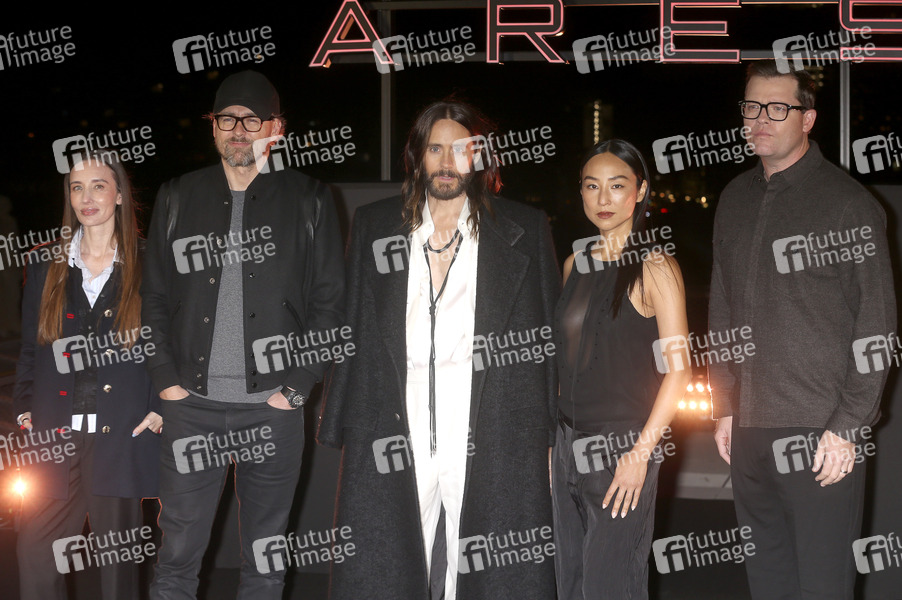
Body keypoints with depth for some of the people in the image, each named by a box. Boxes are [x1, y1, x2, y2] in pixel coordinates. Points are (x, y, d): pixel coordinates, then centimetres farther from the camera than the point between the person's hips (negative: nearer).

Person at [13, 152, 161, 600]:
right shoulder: (44, 264, 12)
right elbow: (30, 348, 15)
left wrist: (163, 407, -4)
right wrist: (24, 408, 6)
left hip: (123, 434, -2)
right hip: (54, 436, 2)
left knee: (117, 555, 5)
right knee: (36, 552, -3)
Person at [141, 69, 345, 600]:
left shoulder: (310, 201, 4)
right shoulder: (178, 198, 10)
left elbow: (330, 302, 3)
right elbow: (155, 297, 11)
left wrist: (299, 386, -5)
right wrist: (167, 379, 1)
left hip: (274, 407, -1)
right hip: (193, 404, 1)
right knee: (178, 555, 2)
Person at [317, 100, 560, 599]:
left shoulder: (525, 231, 7)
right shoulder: (373, 225, 12)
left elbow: (549, 337, 7)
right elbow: (349, 331, 12)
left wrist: (548, 439, 2)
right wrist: (339, 428, 6)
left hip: (495, 449, -1)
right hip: (391, 448, 2)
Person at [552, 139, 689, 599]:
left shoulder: (655, 268, -8)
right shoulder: (576, 264, 11)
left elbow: (678, 369, -11)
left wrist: (641, 452, -16)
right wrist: (553, 442, 12)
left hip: (622, 449, -6)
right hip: (570, 446, 6)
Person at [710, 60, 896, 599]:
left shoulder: (848, 204, -7)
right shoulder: (736, 200, 12)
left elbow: (877, 326, -9)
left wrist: (848, 426, -13)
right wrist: (725, 407, 14)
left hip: (823, 434, -6)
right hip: (750, 432, 6)